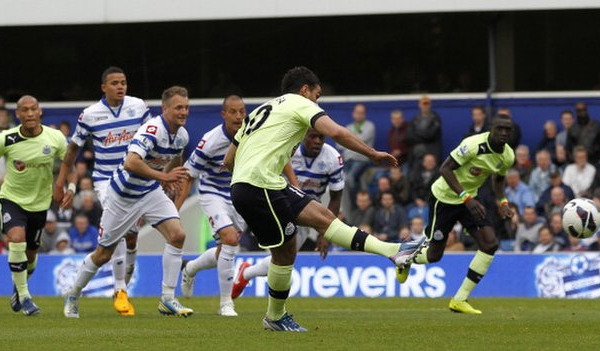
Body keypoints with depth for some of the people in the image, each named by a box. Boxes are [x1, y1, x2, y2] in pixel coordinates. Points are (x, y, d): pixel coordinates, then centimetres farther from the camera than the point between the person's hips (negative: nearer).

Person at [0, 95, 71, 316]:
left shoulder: (55, 138, -13)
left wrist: (71, 187, -12)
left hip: (39, 203, 2)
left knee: (30, 254, 13)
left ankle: (19, 286, 46)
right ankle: (23, 296, -14)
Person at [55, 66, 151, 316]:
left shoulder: (139, 107, -2)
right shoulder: (90, 115, -8)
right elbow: (74, 146, 5)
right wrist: (62, 177, 6)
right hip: (105, 179, -3)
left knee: (131, 236, 4)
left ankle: (123, 288, 23)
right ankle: (120, 292, -16)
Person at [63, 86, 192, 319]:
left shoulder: (182, 135, -4)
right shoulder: (153, 130, -30)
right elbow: (131, 163, -44)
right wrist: (163, 176, -43)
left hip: (151, 191, 6)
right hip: (123, 195, -6)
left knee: (177, 235, -16)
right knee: (103, 254, 6)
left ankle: (168, 299, -9)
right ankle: (73, 296, 29)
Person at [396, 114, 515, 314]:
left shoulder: (507, 156, -5)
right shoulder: (474, 145, -28)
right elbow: (445, 169, -27)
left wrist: (502, 202, -3)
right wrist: (466, 198, -35)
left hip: (470, 198, 6)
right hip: (444, 198, -6)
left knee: (490, 243, -13)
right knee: (434, 255, 2)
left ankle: (460, 300, -6)